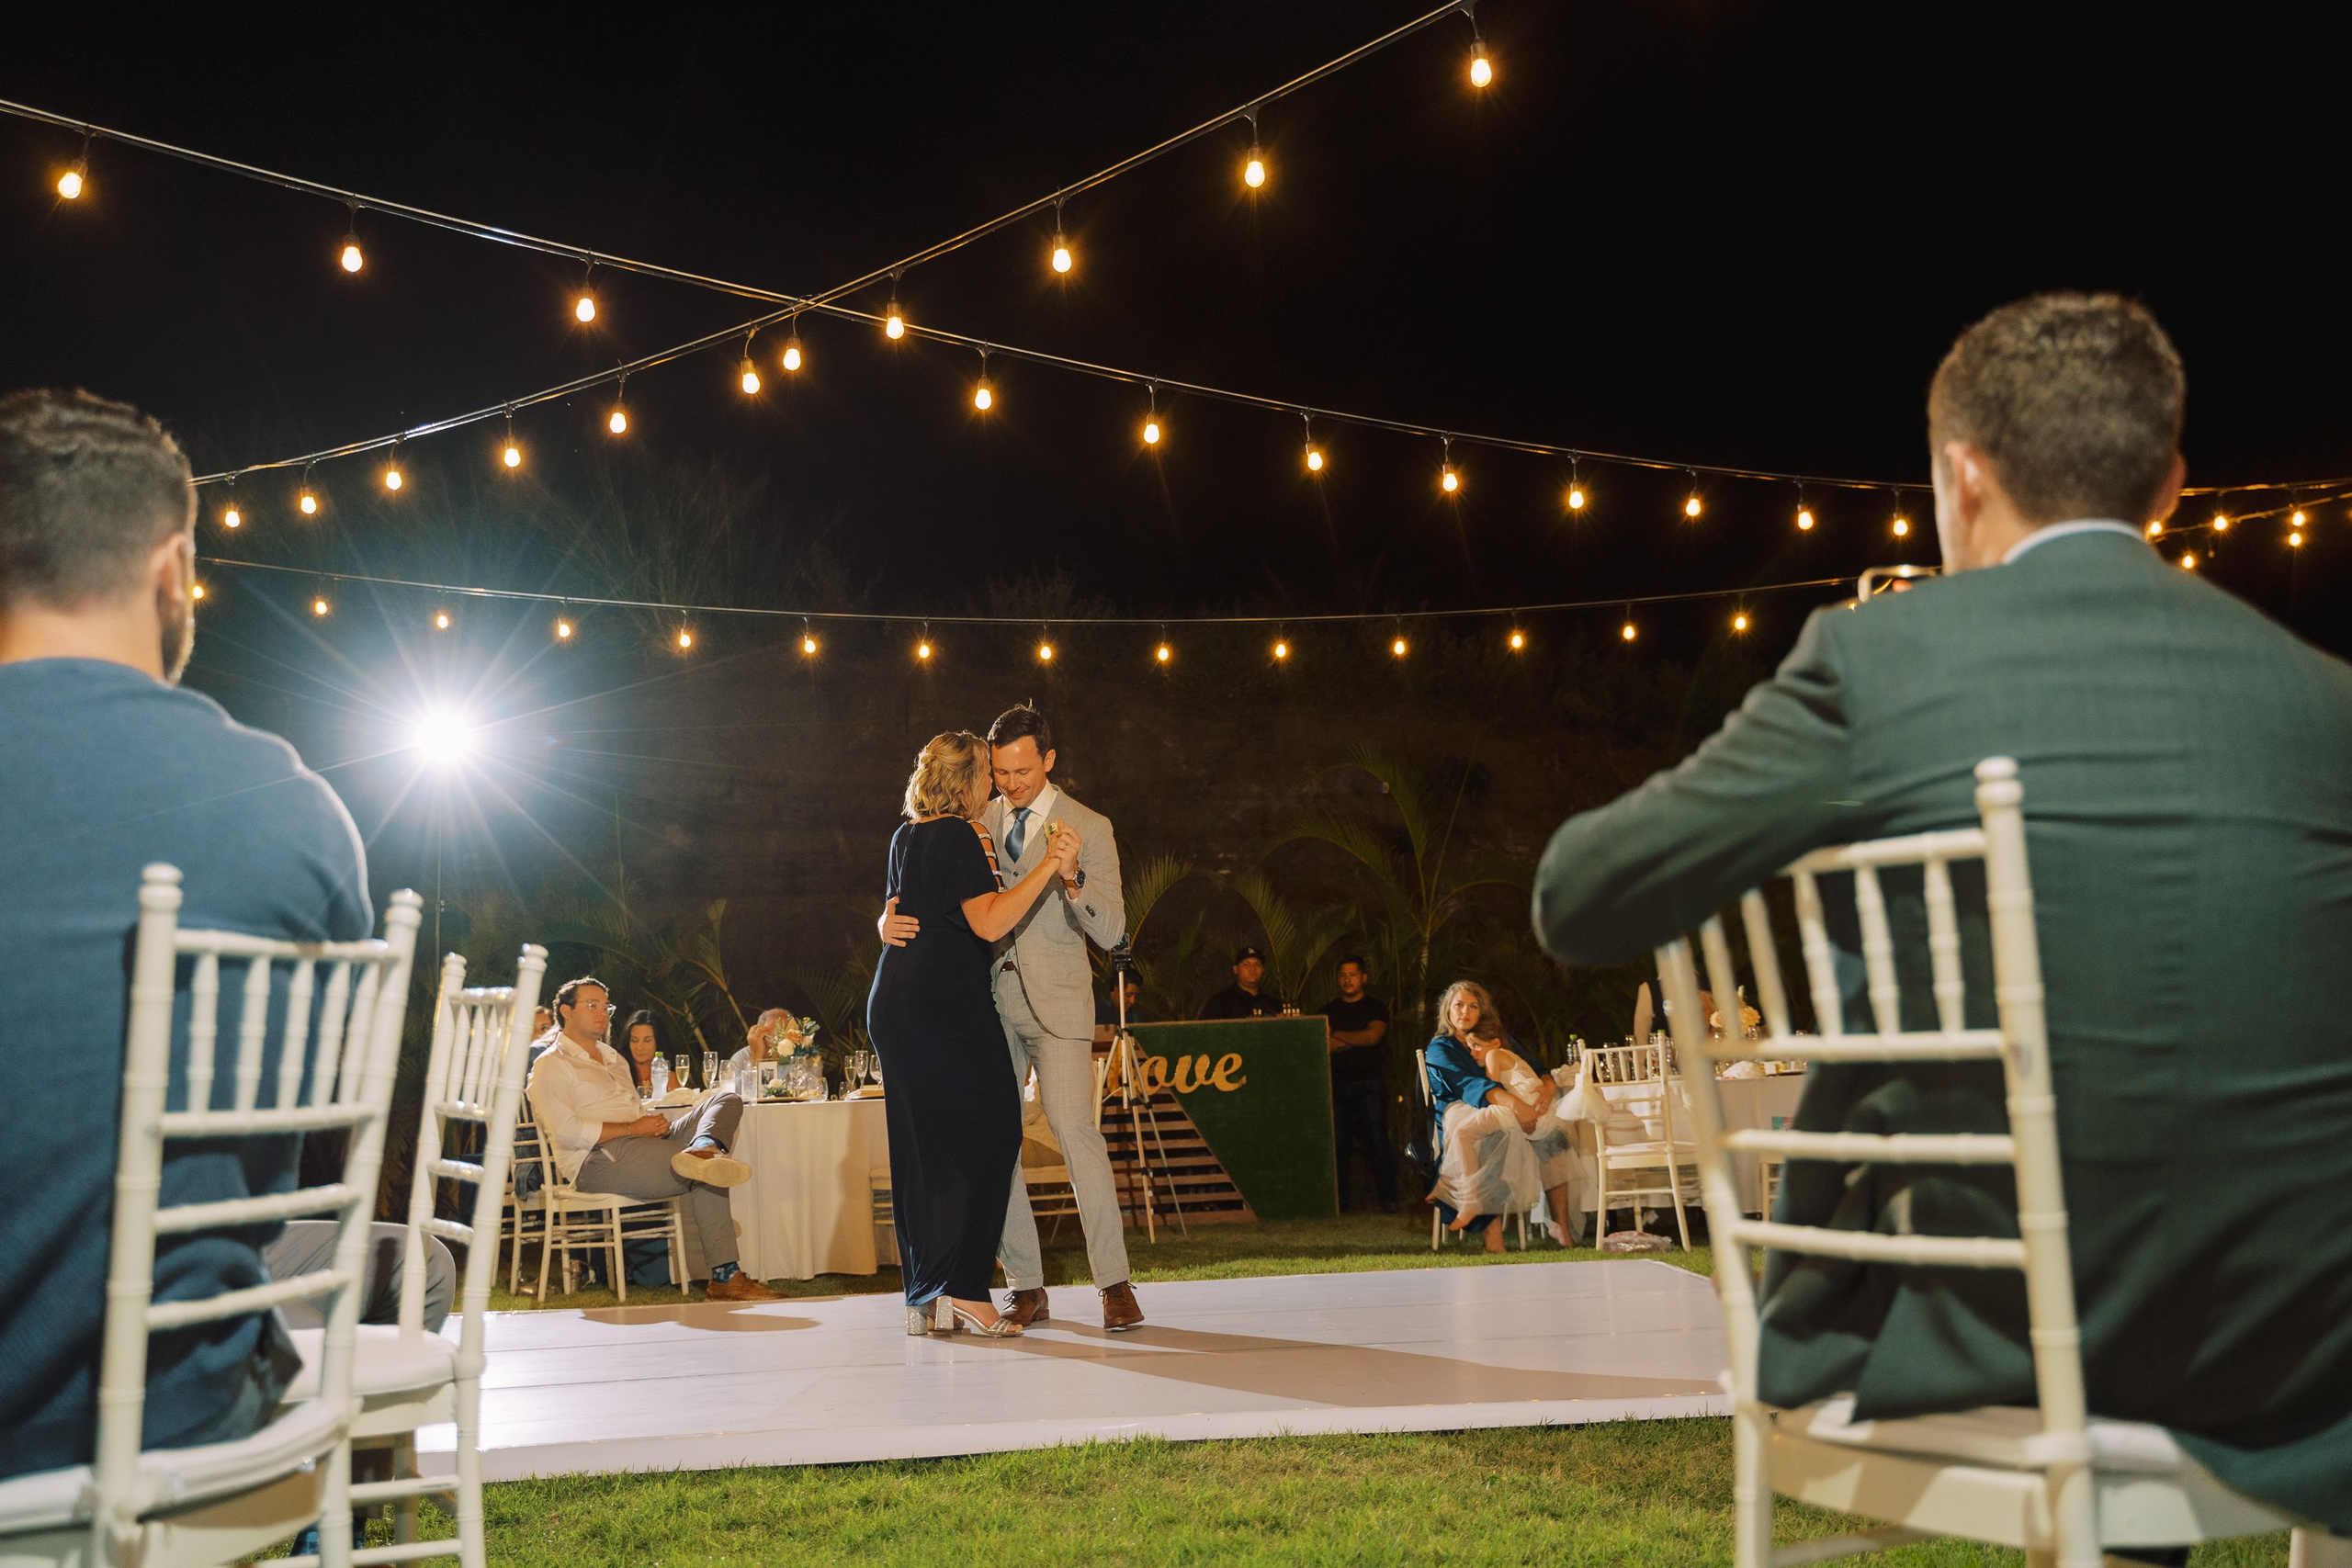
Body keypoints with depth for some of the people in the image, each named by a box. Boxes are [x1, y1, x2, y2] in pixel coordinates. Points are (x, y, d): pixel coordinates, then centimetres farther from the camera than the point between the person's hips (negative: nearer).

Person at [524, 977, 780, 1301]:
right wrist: (634, 1128, -14)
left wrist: (655, 1122, 4)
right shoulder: (551, 1065, 2)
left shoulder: (612, 1058, 32)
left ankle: (702, 1149, -43)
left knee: (726, 1101, -14)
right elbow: (565, 1132, -14)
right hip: (601, 1159, -9)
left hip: (643, 1141, 9)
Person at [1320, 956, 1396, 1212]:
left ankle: (1388, 1198, -5)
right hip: (1338, 1083, 3)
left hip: (1369, 1082, -3)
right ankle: (1339, 1198, 4)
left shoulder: (1376, 1008, 8)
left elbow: (1372, 1036, -9)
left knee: (1377, 1140, -8)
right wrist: (1359, 1040, -7)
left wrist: (1339, 1036, -2)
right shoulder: (1329, 1010, 16)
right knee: (1338, 1142, 0)